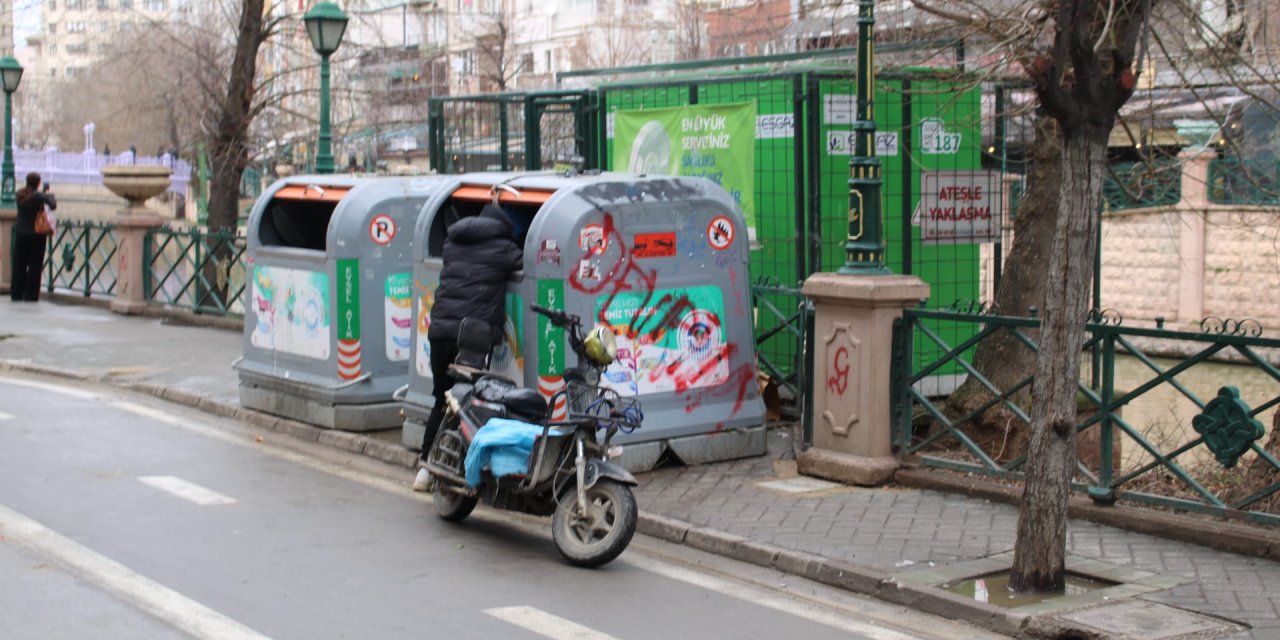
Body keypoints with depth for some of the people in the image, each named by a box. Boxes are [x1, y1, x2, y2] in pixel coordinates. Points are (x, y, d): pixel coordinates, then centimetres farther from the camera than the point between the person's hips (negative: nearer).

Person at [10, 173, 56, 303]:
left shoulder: (19, 194, 0)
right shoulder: (38, 196, -15)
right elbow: (53, 205, -17)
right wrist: (49, 194, 1)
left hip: (20, 233, 5)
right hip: (36, 234, -5)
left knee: (19, 264, 12)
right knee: (34, 266, 1)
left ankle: (16, 293, 14)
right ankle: (30, 295, 1)